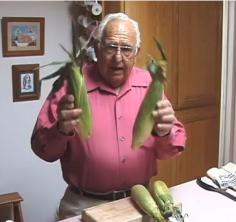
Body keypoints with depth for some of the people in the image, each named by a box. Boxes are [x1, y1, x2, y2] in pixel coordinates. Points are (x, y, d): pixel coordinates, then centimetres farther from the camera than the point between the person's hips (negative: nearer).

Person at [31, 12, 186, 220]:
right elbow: (42, 148, -7)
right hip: (85, 205, -2)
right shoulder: (72, 85, -9)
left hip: (139, 200, 3)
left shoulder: (149, 84, -1)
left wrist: (165, 133, -22)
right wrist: (62, 130, -28)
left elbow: (171, 148, 0)